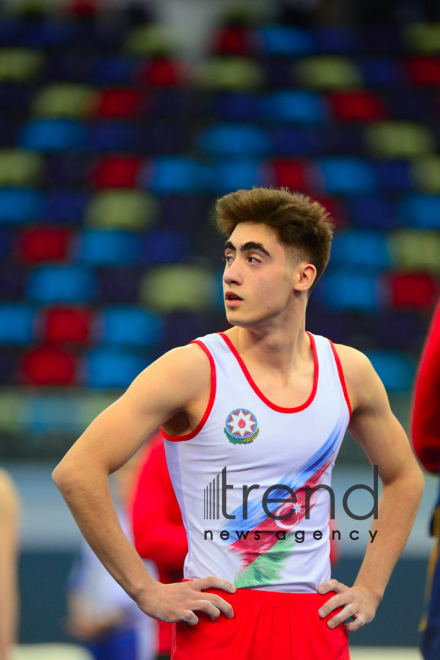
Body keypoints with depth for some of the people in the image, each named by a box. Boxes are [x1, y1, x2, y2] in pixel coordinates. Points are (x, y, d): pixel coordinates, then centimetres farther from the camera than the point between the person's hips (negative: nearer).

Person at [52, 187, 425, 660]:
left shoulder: (348, 372, 6)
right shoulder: (193, 370, -8)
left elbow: (404, 478, 23)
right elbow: (76, 471, -14)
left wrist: (369, 590, 13)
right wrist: (147, 593, -13)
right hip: (219, 621, -4)